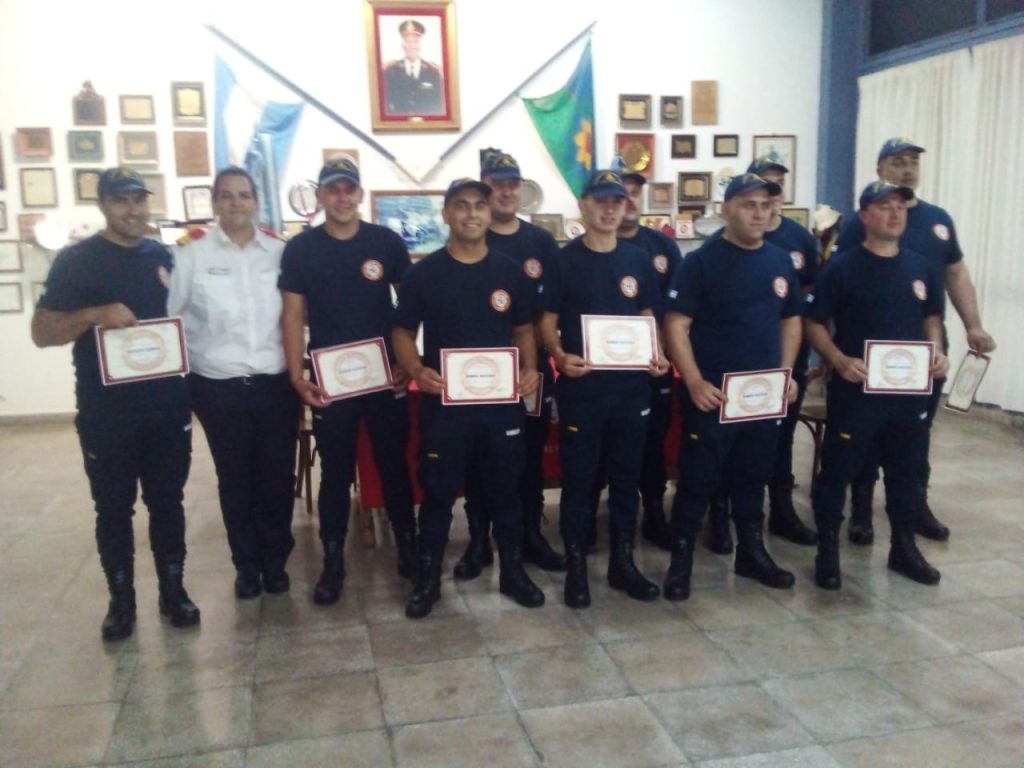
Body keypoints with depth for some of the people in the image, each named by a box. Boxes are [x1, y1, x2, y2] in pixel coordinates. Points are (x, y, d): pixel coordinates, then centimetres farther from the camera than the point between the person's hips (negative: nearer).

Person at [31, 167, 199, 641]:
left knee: (167, 502, 11)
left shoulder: (164, 257, 8)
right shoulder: (76, 260, -4)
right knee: (113, 508, 8)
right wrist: (95, 315, -25)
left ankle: (173, 590, 25)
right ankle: (121, 600, 23)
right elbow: (42, 332, -7)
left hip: (168, 408, 3)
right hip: (106, 412, -3)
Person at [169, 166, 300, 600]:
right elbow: (167, 314, -1)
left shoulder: (279, 251, 3)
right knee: (235, 477, 12)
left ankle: (275, 560, 28)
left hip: (276, 383, 1)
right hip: (218, 387, -1)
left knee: (278, 475, 8)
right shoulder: (192, 252, -3)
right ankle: (246, 564, 29)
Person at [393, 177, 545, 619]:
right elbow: (403, 333, 3)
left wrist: (529, 368, -7)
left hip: (502, 401, 2)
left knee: (505, 489, 13)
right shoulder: (424, 274, -1)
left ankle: (513, 571, 29)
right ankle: (428, 578, 23)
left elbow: (524, 330, 11)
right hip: (443, 403, -2)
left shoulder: (510, 272, 5)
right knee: (438, 492, 8)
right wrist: (416, 370, -16)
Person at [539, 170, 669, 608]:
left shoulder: (638, 261, 8)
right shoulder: (565, 261, -2)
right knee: (578, 478, 4)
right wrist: (559, 355, -22)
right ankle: (576, 567, 17)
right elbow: (548, 321, -2)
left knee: (627, 477, 11)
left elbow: (647, 319, 12)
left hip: (631, 387, 4)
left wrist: (657, 355, -6)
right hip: (580, 388, -3)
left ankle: (623, 562, 25)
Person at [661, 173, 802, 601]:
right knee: (698, 480, 1)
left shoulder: (781, 261, 9)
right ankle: (681, 560, 13)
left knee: (754, 477, 16)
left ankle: (751, 552, 31)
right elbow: (675, 324, -13)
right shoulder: (701, 261, -9)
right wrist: (694, 382, -20)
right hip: (712, 394, -5)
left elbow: (791, 320, 17)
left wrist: (786, 372, 5)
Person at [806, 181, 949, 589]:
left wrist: (937, 351, 0)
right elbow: (813, 323, -7)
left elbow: (931, 317, 19)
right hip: (855, 388, -5)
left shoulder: (922, 268, 8)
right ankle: (828, 551, 15)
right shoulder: (842, 267, -7)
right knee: (839, 469, 2)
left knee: (907, 469, 15)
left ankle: (904, 547, 31)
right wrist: (840, 360, -21)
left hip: (910, 388, 5)